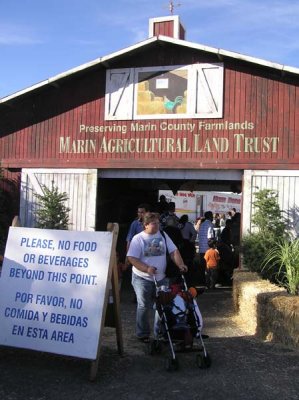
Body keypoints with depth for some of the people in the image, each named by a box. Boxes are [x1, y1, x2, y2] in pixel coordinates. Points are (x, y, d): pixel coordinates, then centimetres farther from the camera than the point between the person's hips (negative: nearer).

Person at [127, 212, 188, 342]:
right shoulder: (138, 238, -6)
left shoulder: (163, 236, 7)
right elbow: (132, 258, -13)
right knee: (144, 307, 1)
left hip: (161, 278, 4)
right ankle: (143, 334, 16)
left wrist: (180, 264, -13)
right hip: (142, 278, -4)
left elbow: (173, 251, 4)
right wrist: (147, 268, -24)